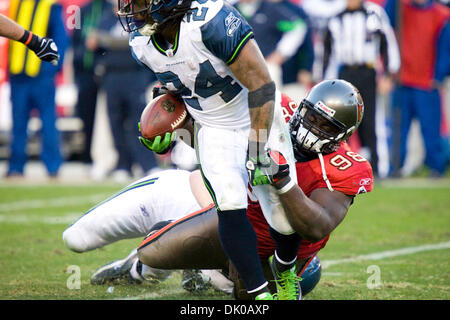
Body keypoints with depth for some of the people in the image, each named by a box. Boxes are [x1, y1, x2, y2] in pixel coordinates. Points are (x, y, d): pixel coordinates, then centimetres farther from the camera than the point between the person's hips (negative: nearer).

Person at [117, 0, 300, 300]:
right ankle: (261, 292, -12)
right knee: (230, 207, -21)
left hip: (258, 120, -4)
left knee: (284, 219, -1)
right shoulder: (142, 44, -10)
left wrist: (257, 152, -28)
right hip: (213, 131, 4)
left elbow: (261, 84, -28)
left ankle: (287, 269, 32)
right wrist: (167, 127, 2)